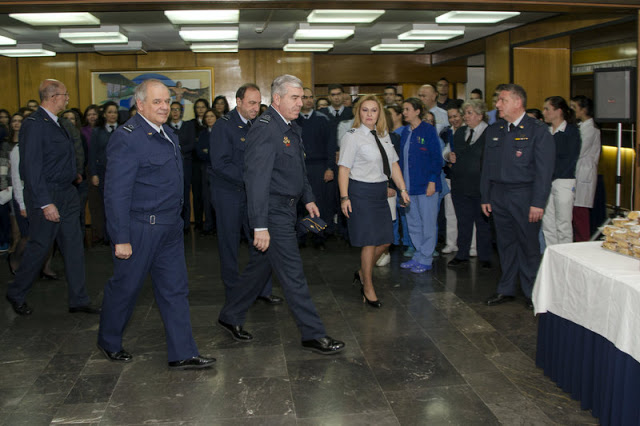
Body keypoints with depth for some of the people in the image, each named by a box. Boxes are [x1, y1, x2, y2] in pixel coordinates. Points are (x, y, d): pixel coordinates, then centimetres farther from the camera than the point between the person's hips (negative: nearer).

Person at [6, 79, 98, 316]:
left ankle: (78, 300, 18)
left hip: (66, 195, 9)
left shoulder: (54, 123, 10)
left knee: (74, 247, 9)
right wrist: (45, 203, -22)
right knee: (39, 248, 4)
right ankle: (16, 294, 26)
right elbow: (31, 167, -20)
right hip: (47, 196, -9)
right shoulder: (34, 124, -16)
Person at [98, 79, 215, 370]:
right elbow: (116, 193, -19)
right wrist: (121, 238, -20)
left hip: (170, 227, 8)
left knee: (175, 289, 9)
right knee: (125, 287, 10)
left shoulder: (167, 133, 10)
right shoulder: (127, 138, -17)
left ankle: (182, 354, 16)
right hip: (139, 229, -8)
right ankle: (109, 342, 33)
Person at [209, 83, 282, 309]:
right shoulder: (223, 126, -13)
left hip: (252, 191, 6)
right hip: (228, 193, -6)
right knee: (230, 244, 6)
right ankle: (234, 293, 20)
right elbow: (220, 164, -20)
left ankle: (262, 290, 20)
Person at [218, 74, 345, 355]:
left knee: (260, 266, 17)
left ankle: (231, 316, 32)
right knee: (292, 274, -3)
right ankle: (313, 335, 6)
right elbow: (256, 179, -23)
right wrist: (260, 225, -26)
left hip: (286, 208, 10)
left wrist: (308, 198, 21)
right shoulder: (264, 129, -18)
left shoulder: (291, 128, 13)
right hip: (273, 211, -10)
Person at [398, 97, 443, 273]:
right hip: (409, 186, 7)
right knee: (413, 222, 12)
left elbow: (437, 157, -10)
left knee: (428, 223, 1)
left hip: (426, 185, -7)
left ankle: (425, 260, 9)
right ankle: (418, 256, 23)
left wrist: (432, 181, -15)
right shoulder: (405, 131, 11)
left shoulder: (428, 130, -8)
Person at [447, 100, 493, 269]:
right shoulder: (459, 133, 12)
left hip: (480, 186, -5)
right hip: (460, 185, 5)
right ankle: (462, 255, 24)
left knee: (483, 222, 7)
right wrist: (451, 157, 1)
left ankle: (484, 257, 18)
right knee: (463, 221, 13)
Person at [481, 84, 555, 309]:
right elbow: (487, 166, 14)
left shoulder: (538, 131, -6)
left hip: (524, 196, -5)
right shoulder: (493, 131, 11)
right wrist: (485, 197, 9)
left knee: (528, 244, 2)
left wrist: (538, 203, -15)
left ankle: (532, 292, 15)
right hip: (498, 195, 5)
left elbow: (544, 170, -10)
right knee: (505, 243, 11)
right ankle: (506, 289, 22)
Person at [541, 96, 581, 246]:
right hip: (546, 182, 6)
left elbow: (570, 159, -9)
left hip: (563, 181, -6)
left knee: (563, 225, -2)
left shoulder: (572, 131, -4)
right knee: (547, 225, 7)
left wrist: (552, 175, -13)